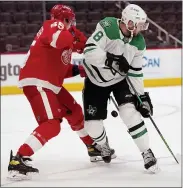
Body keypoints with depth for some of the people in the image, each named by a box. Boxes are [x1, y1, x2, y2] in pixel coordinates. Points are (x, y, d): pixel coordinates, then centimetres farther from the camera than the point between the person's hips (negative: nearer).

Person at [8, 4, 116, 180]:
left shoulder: (64, 33, 21)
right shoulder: (54, 26, -9)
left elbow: (59, 67, 22)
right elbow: (62, 40, -34)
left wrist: (76, 70, 6)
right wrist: (80, 42, -17)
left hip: (50, 84, 11)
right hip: (36, 83, -11)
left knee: (74, 112, 22)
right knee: (51, 125, -21)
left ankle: (92, 147, 41)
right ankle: (17, 161, -24)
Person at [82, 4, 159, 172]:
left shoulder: (139, 43, -13)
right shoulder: (107, 27, -28)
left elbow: (136, 72, -5)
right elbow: (89, 51, -35)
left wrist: (142, 96, -7)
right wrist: (111, 59, -45)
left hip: (120, 80, 2)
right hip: (96, 80, -2)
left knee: (130, 112, -21)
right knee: (92, 124, -2)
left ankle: (147, 153, -9)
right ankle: (104, 145, 34)